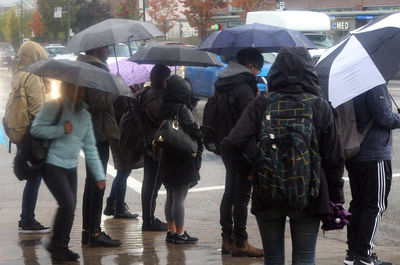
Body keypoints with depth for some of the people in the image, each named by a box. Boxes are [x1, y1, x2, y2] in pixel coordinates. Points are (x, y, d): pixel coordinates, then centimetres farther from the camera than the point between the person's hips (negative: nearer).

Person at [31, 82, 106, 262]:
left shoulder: (85, 114, 13)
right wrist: (61, 130, -23)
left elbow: (90, 147, 15)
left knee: (70, 208, 7)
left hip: (71, 168, 7)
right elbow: (36, 129, -14)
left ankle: (62, 247, 19)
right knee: (68, 204, -16)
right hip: (52, 165, -7)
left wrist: (99, 175, 11)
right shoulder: (54, 108, -6)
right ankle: (56, 245, 0)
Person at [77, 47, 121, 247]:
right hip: (99, 133, -11)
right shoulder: (96, 69, -16)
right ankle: (94, 232, -4)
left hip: (89, 132, 11)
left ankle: (87, 230, 22)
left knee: (92, 181, 16)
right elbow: (98, 102, -24)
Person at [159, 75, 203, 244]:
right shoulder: (182, 109, -17)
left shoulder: (164, 108, 6)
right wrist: (199, 148, -7)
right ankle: (180, 233, 3)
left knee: (171, 197, 14)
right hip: (183, 160, -8)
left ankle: (171, 231, 21)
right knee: (179, 198, -2)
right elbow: (193, 131, -20)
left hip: (166, 158, 8)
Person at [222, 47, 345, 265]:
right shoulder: (321, 107, -4)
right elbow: (334, 159, -1)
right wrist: (336, 197, 8)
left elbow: (232, 144, -16)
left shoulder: (260, 105, -5)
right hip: (307, 198, -1)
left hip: (267, 197, 1)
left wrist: (254, 156, 3)